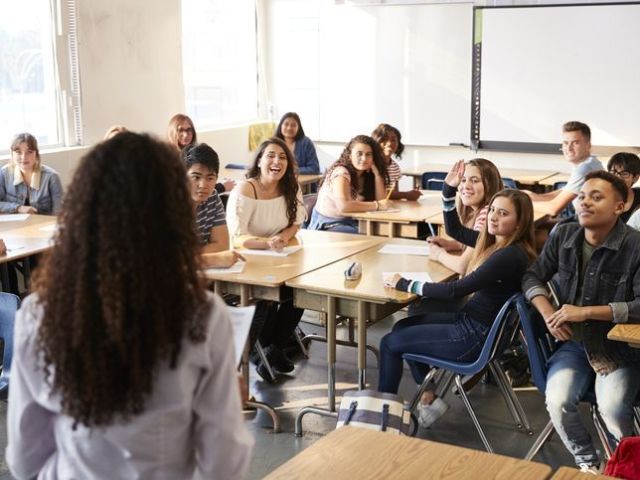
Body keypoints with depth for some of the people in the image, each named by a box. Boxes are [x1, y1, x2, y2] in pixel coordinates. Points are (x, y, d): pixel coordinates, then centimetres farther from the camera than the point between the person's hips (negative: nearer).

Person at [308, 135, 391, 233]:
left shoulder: (366, 174, 5)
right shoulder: (340, 172, -18)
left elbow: (380, 200, -2)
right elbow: (343, 206, -33)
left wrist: (376, 173, -11)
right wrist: (377, 205, -26)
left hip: (350, 222, 7)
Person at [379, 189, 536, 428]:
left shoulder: (510, 256, -26)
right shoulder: (499, 245, 3)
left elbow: (456, 289, -27)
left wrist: (406, 285, -18)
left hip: (476, 337, -10)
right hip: (470, 319, 10)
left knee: (390, 343, 0)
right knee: (402, 327, 19)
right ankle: (429, 397, 21)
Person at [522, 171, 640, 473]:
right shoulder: (563, 236, 0)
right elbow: (533, 277, 9)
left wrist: (586, 312, -24)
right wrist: (548, 314, -9)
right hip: (574, 342, 4)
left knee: (612, 408, -27)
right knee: (557, 402, -23)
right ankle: (587, 463, 7)